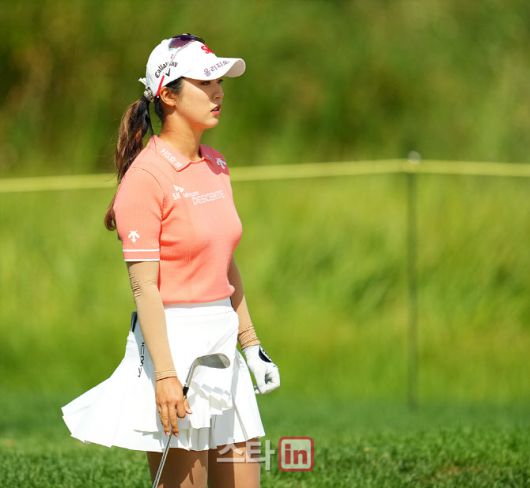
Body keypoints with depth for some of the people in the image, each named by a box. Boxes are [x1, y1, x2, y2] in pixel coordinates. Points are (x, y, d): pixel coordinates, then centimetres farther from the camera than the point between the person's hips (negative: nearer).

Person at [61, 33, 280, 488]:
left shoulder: (216, 165, 11)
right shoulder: (147, 176, -13)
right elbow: (144, 286, -16)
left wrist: (251, 343, 18)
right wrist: (165, 375, -20)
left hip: (222, 342, 8)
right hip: (173, 340, -8)